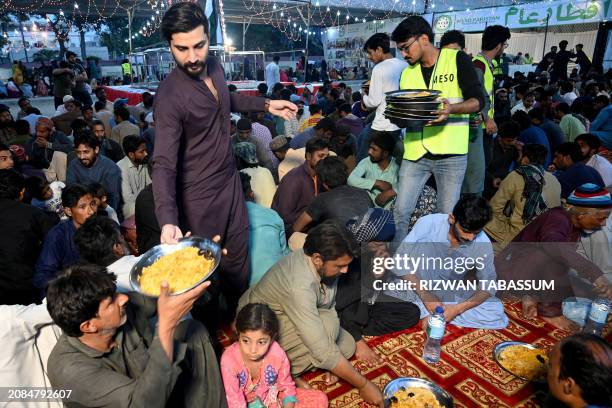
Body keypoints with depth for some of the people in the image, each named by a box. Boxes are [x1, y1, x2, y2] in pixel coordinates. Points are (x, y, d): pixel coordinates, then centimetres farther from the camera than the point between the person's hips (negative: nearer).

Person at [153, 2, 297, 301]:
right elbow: (164, 164, -30)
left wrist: (266, 105, 16)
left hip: (232, 179, 7)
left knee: (238, 258, 21)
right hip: (200, 195, -7)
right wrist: (168, 220, -43)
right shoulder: (169, 96, -26)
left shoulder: (213, 66, -2)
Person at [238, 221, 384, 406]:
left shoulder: (322, 263, -15)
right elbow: (322, 349, -37)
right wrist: (364, 385, -26)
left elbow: (328, 307, -4)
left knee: (347, 346, 1)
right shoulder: (299, 286, -39)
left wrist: (335, 364, -7)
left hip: (286, 316, 8)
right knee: (328, 324, -30)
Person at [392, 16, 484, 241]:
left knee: (447, 215, 4)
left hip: (450, 153, -3)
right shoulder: (407, 73, 13)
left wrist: (452, 108, -25)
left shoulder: (458, 60, 0)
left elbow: (478, 100, -5)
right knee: (401, 210, 2)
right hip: (415, 153, 4)